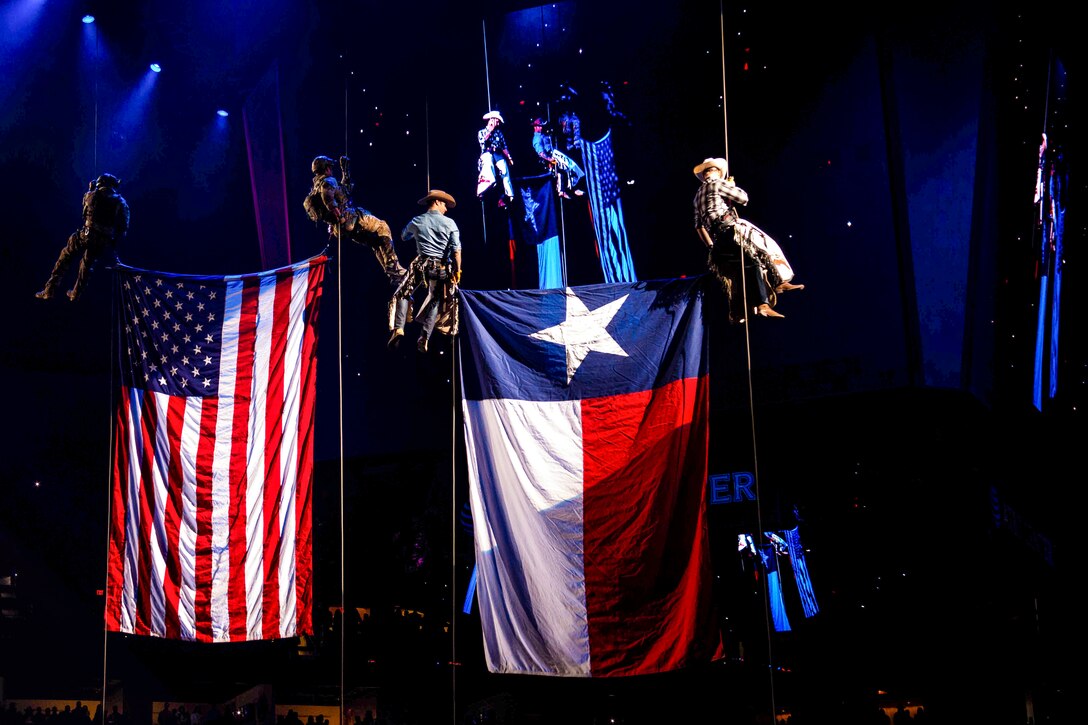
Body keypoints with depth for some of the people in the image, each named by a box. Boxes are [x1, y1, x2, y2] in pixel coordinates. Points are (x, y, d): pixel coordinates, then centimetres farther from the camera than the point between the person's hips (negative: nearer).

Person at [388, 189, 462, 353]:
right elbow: (456, 250, -6)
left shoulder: (416, 221, 4)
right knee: (435, 301, 13)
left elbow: (404, 237, 24)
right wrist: (457, 270, 2)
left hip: (421, 265, 0)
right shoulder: (450, 223, -1)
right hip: (442, 268, 0)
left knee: (403, 294, 14)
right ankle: (424, 337, 5)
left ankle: (398, 328, -4)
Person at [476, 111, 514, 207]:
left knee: (504, 170, -24)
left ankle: (509, 195, -31)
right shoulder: (481, 132, 17)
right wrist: (490, 131, 0)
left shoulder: (499, 132, 22)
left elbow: (504, 147, 18)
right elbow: (482, 142, -3)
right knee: (488, 162, -38)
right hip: (487, 153, -2)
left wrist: (509, 158, 7)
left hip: (498, 154, 2)